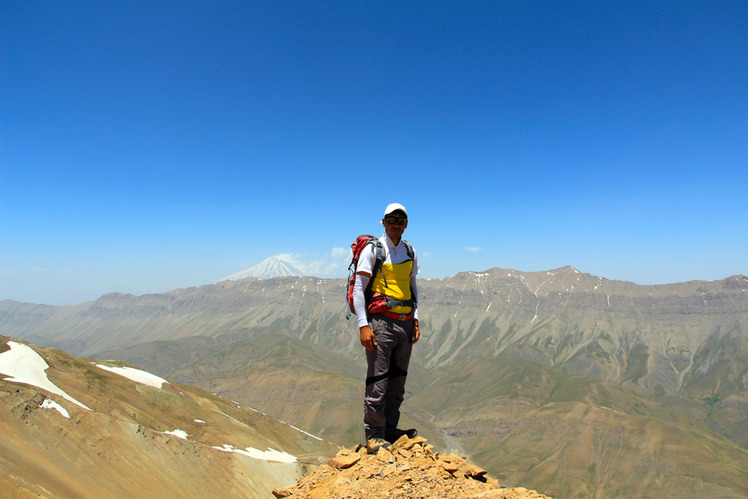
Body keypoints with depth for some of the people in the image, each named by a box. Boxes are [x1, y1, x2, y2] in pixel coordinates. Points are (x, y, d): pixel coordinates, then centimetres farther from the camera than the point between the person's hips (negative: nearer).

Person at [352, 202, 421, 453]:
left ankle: (390, 429, 26)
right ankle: (373, 435, 10)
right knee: (377, 383, -3)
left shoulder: (410, 252, 13)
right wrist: (363, 325, -15)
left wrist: (416, 319, 13)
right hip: (381, 322, -6)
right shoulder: (373, 250, -4)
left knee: (398, 381, 12)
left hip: (405, 323, 6)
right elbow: (358, 288, -7)